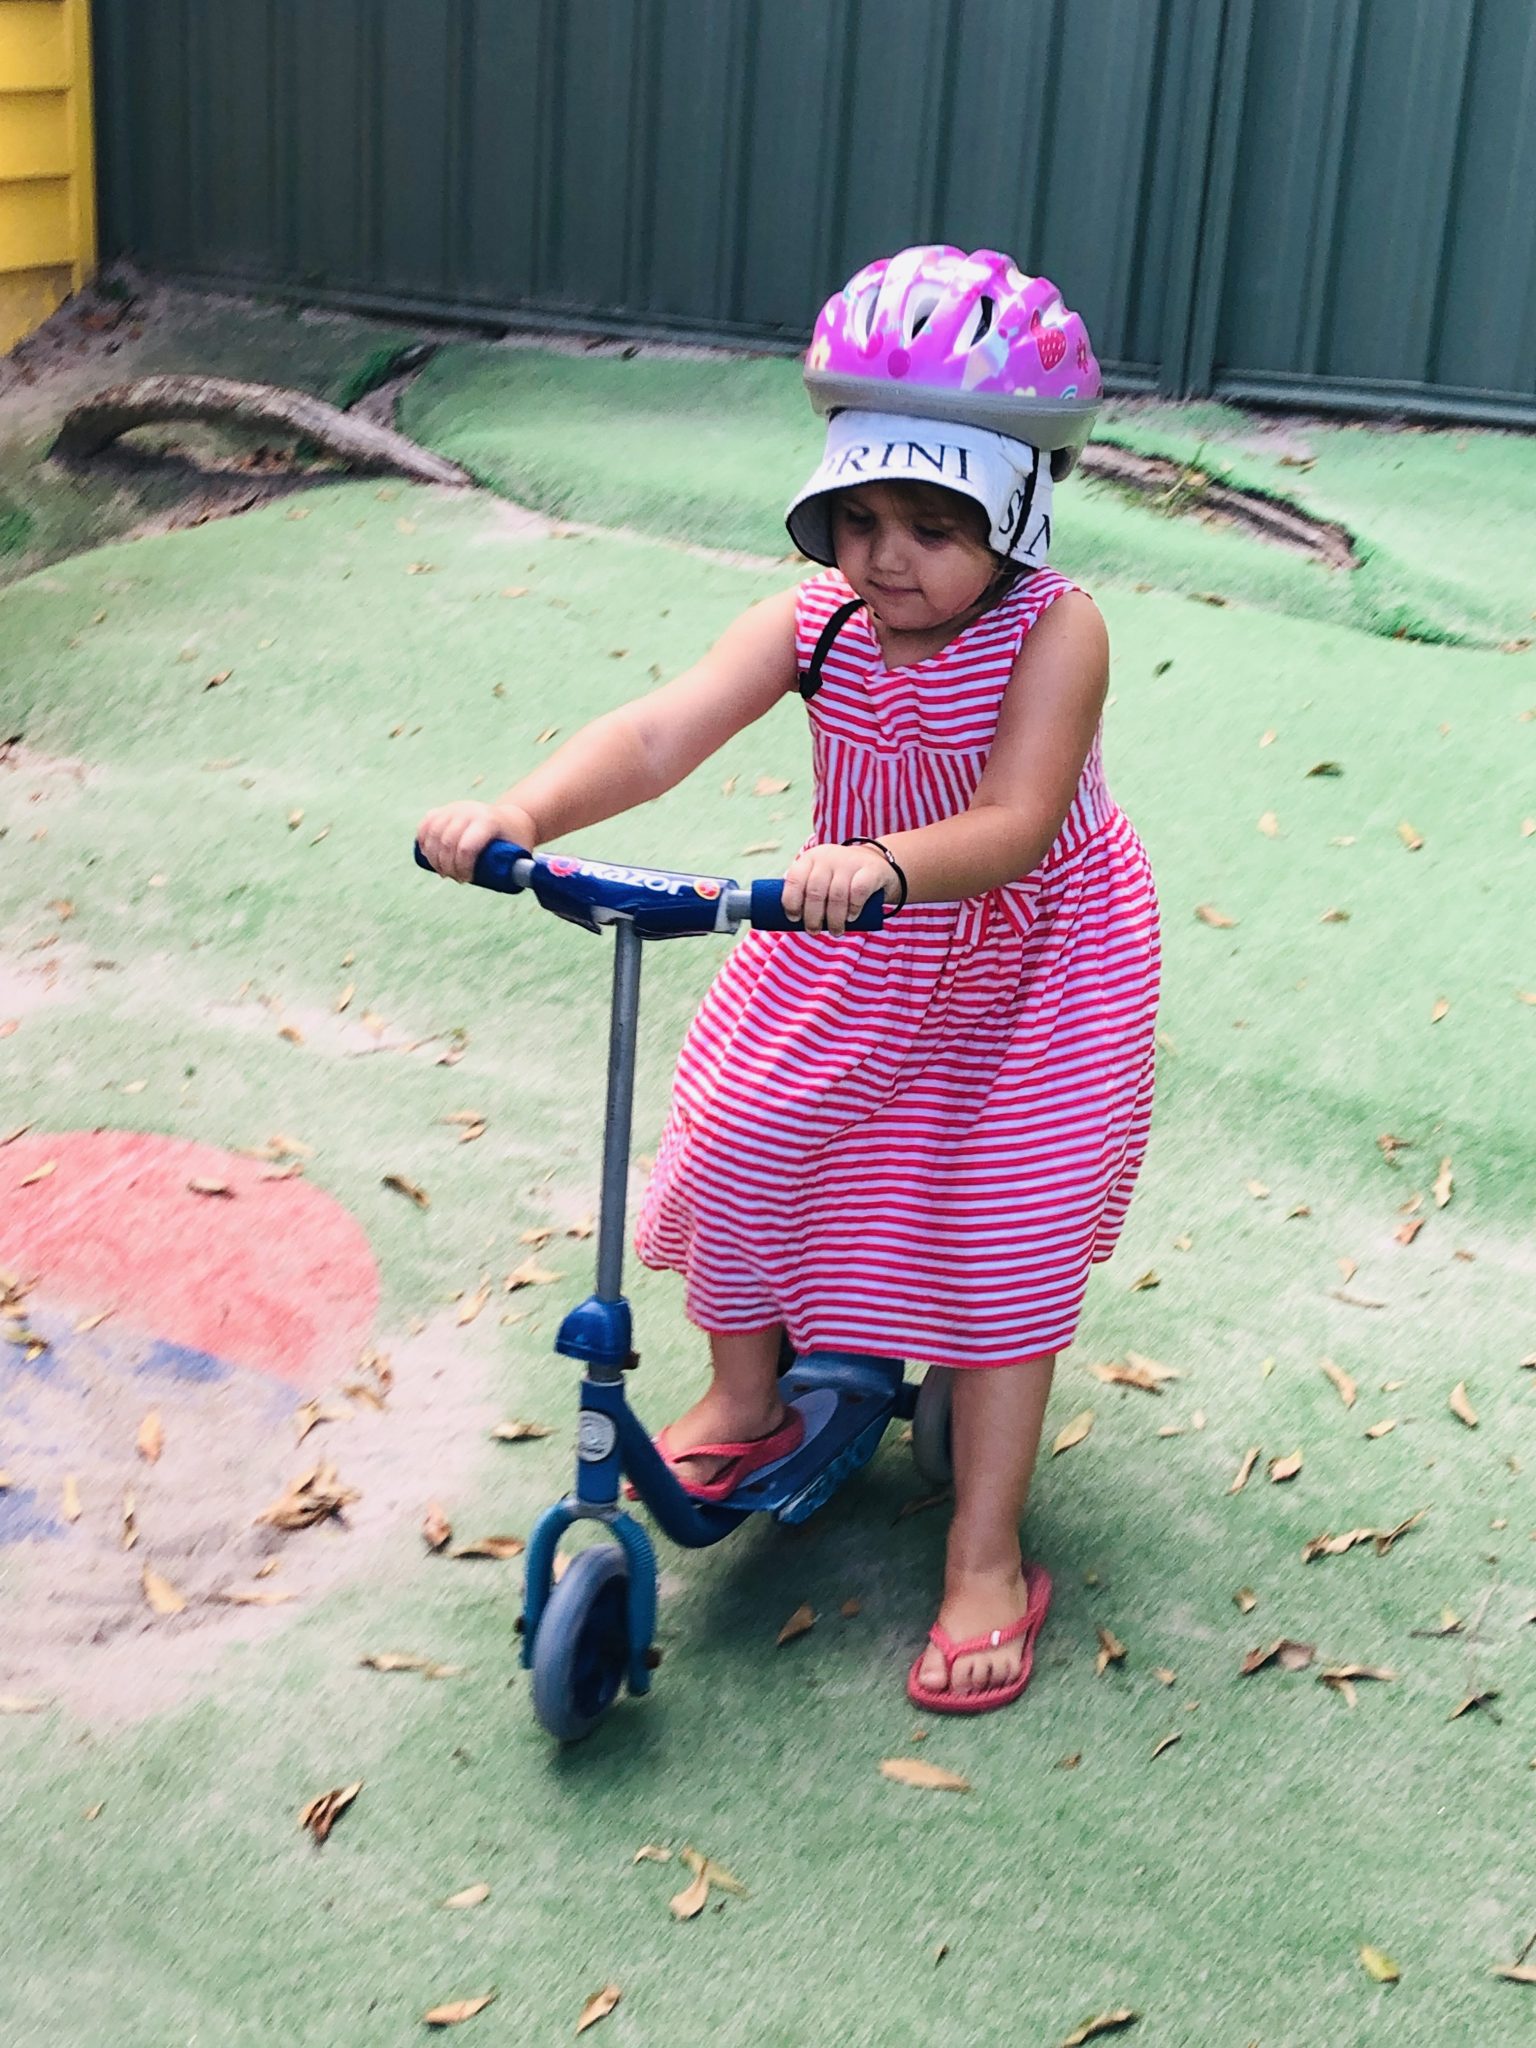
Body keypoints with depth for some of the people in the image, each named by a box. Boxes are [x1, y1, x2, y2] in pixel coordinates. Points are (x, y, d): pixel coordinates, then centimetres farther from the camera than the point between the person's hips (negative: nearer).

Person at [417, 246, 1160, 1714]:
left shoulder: (1053, 631, -28)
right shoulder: (817, 618, -18)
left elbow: (1012, 825, -42)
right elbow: (663, 731, -32)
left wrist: (878, 862, -62)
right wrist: (524, 810, -50)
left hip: (1026, 954, -4)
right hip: (848, 945, 4)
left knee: (999, 1228, -4)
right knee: (732, 1141, -3)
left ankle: (986, 1562, 9)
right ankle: (743, 1401, 27)